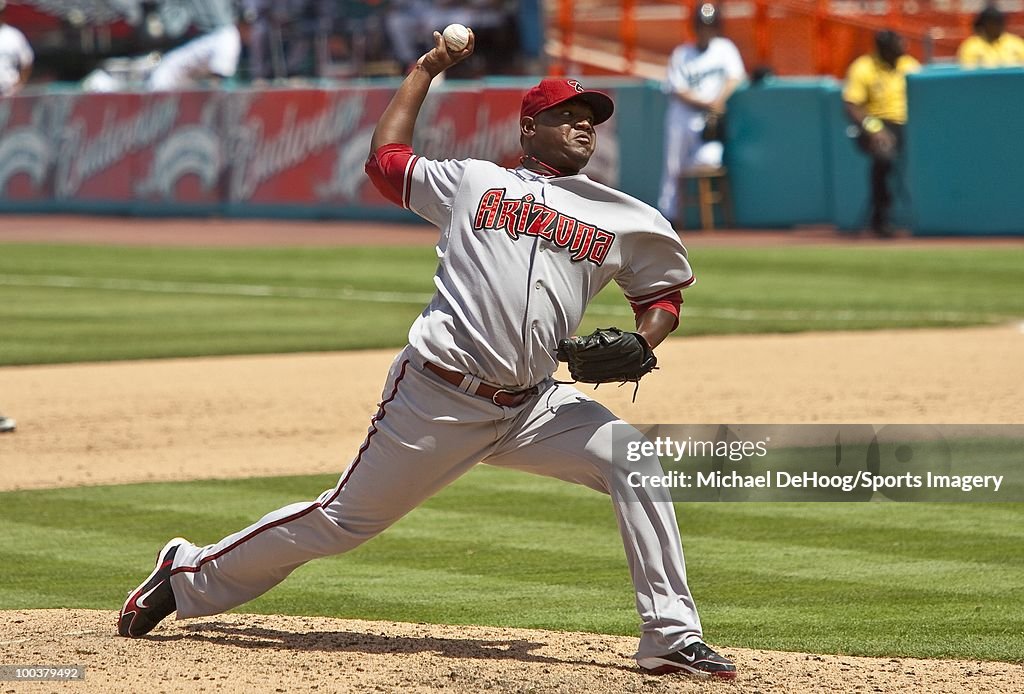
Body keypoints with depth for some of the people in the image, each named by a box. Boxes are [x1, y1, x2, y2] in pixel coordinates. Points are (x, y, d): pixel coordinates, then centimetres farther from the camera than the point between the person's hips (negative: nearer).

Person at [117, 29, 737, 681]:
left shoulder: (627, 221, 13)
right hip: (435, 399, -3)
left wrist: (637, 346, 0)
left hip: (533, 407, 3)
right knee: (344, 519, 1)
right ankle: (189, 574, 19)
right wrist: (426, 69, 26)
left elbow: (664, 295, 21)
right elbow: (385, 157, 20)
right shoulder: (472, 181, 10)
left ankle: (672, 638, -15)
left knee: (636, 464, -18)